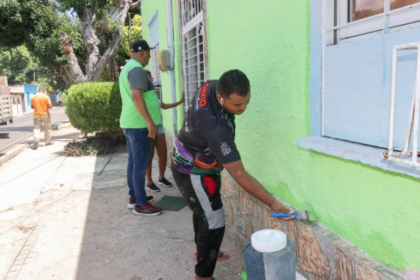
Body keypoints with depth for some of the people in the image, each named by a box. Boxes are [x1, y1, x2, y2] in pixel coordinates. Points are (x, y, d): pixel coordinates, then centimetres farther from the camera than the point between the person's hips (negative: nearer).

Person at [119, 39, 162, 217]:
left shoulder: (126, 68, 19)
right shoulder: (137, 69, -14)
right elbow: (136, 97, -26)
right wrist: (149, 121, -29)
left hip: (129, 122, 10)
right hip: (138, 124, -10)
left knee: (133, 161, 14)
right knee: (140, 164, -6)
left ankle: (133, 197, 24)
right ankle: (141, 204, 1)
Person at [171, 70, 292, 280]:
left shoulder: (211, 86, -15)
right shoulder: (216, 129, -40)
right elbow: (240, 175, -34)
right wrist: (272, 203, -28)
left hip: (188, 162, 9)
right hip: (193, 172, -9)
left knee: (203, 210, 26)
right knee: (214, 222, -3)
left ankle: (203, 250, 49)